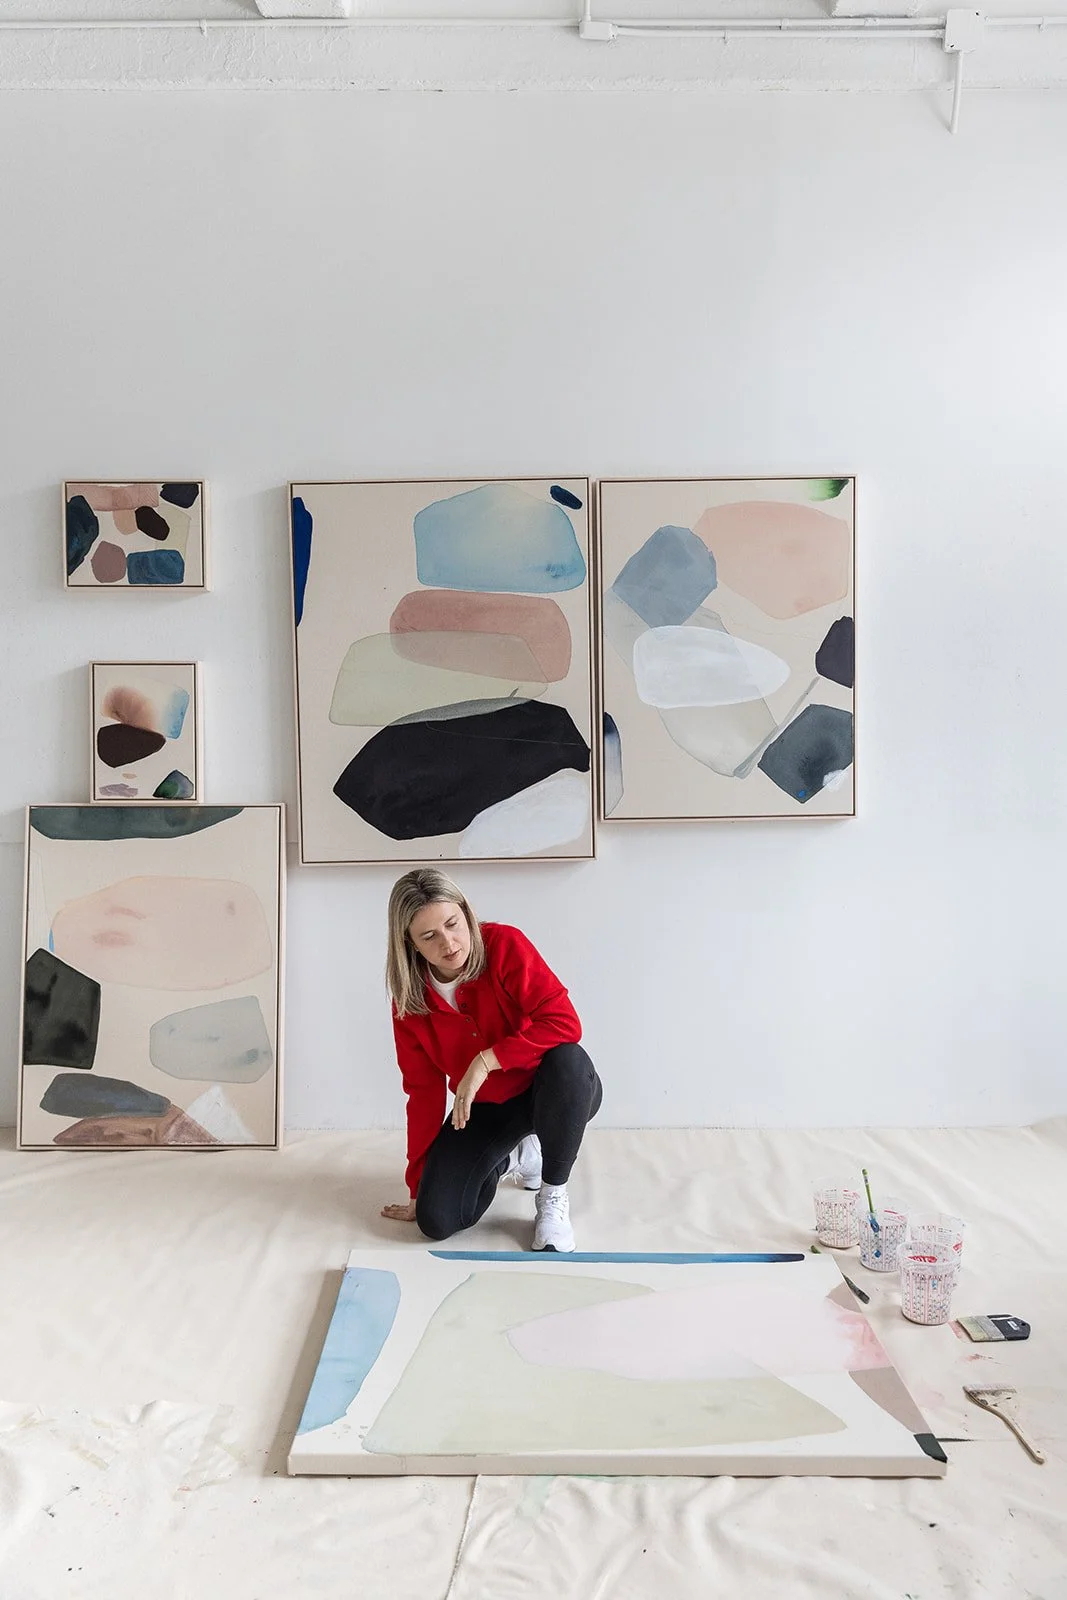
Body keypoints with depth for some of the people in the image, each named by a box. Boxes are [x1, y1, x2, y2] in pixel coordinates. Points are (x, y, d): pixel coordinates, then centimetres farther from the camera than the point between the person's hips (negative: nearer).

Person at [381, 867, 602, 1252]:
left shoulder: (504, 945, -21)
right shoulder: (409, 998, -8)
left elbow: (564, 1023, -29)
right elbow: (423, 1090, 0)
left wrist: (486, 1061, -32)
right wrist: (418, 1188, 3)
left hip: (549, 1092, -3)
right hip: (485, 1106, 4)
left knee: (567, 1060, -39)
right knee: (436, 1220, -13)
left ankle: (553, 1197, -15)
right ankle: (509, 1157, 21)